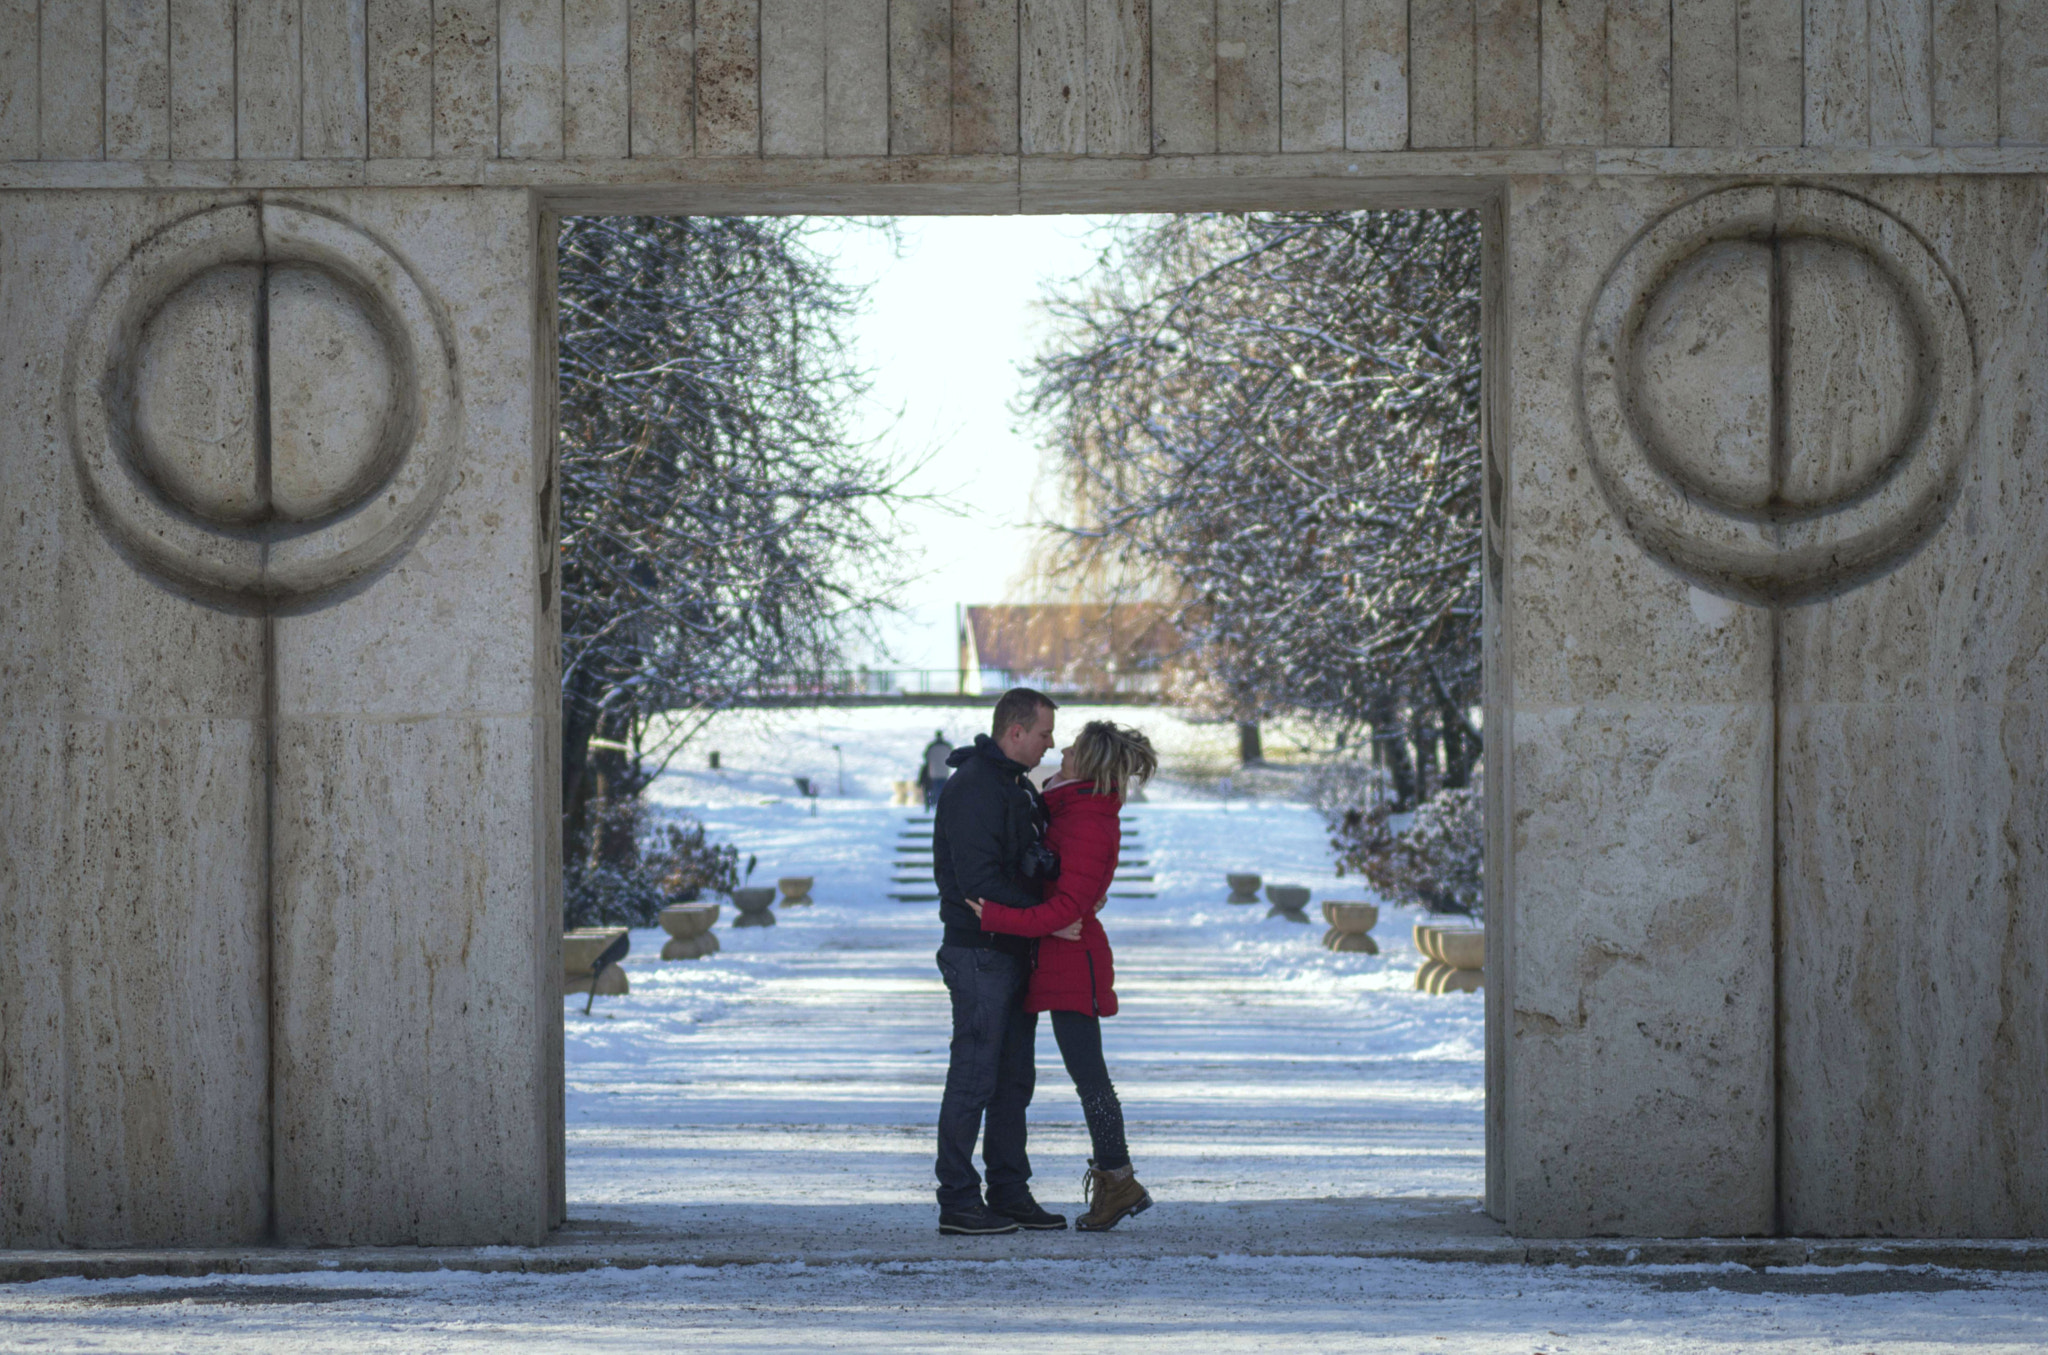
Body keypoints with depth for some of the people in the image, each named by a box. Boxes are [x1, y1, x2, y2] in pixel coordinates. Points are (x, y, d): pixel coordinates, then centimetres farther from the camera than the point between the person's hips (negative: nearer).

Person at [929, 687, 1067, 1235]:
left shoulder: (1020, 786, 16)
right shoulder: (971, 789, -16)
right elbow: (980, 880, -23)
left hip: (1016, 952, 10)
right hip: (980, 952, -10)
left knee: (1015, 1078, 12)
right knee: (974, 1077, -7)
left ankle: (1010, 1194, 18)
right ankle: (958, 1203, -3)